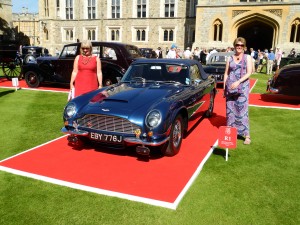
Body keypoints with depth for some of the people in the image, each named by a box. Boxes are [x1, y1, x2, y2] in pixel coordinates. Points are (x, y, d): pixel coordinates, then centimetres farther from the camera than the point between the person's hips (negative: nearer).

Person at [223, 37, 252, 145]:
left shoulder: (247, 57, 5)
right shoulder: (230, 58, 12)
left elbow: (249, 73, -4)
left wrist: (238, 82, -16)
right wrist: (224, 87, 7)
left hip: (242, 86, -3)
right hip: (230, 86, 3)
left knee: (242, 110, -7)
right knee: (230, 109, 5)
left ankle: (246, 135, -3)